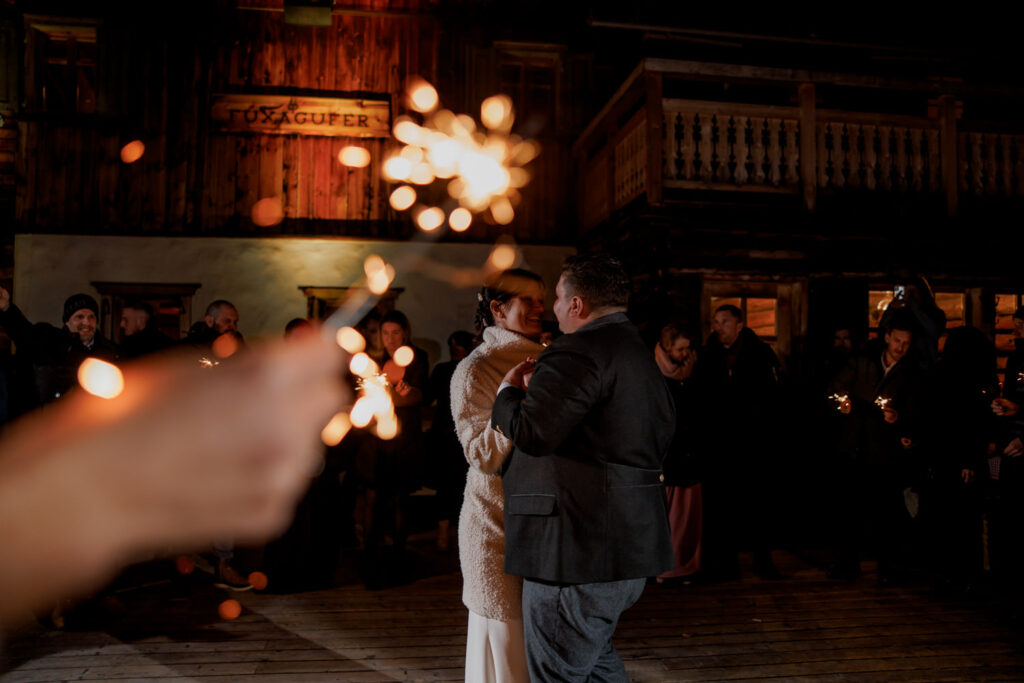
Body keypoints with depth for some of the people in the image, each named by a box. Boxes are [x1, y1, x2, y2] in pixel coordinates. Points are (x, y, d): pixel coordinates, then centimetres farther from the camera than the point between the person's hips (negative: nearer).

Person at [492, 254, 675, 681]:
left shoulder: (578, 352, -17)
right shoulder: (643, 354, 14)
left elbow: (531, 433, -25)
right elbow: (662, 436, 22)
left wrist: (509, 390, -3)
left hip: (581, 550, -10)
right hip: (630, 546, 10)